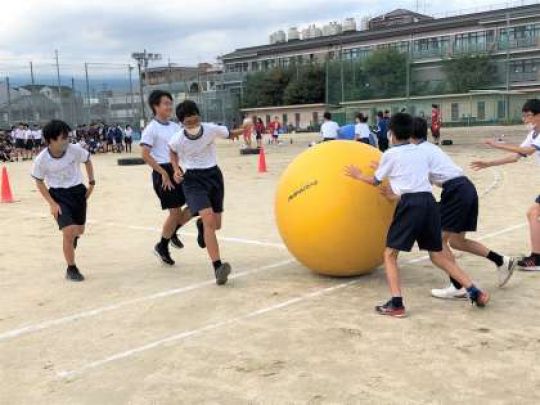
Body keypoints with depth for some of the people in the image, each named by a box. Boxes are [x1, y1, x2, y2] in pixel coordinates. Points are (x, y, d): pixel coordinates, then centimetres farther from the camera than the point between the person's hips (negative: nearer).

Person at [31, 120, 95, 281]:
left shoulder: (75, 150, -16)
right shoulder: (42, 160, -19)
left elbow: (87, 160, 6)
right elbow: (39, 182, -4)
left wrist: (91, 183, 5)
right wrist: (52, 204, -9)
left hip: (78, 191, 3)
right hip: (58, 195, -3)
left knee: (79, 230, 13)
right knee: (68, 231, -15)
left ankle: (72, 240, 53)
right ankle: (71, 269, 3)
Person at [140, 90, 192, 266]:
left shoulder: (175, 127, 11)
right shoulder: (151, 128, -9)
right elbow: (145, 154, -15)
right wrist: (164, 173, -17)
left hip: (177, 170, 7)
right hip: (162, 172, -7)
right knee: (175, 212, -5)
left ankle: (172, 231, 25)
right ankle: (162, 246, 17)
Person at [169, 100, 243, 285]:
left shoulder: (212, 129, -14)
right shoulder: (178, 139, -15)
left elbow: (230, 134, 5)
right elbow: (173, 153, 8)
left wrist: (244, 130, -14)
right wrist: (176, 169, -8)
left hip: (214, 175, 3)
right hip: (193, 180, -3)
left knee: (216, 225, 10)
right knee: (208, 219, -24)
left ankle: (200, 225, 52)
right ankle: (218, 268, -28)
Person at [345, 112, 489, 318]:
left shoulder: (390, 154, 6)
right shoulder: (420, 153, 22)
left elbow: (375, 181, 20)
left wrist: (359, 175, 39)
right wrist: (384, 170, 54)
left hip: (410, 203, -6)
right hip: (429, 201, 6)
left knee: (390, 254, 4)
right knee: (438, 255, 16)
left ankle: (396, 304, -8)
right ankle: (474, 292, 10)